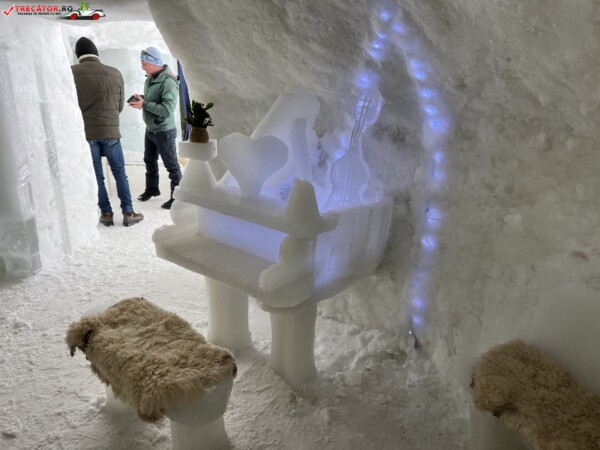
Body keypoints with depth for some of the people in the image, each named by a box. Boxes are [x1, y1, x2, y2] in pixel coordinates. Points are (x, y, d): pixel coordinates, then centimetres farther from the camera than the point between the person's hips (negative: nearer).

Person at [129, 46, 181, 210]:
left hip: (164, 131, -9)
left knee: (171, 165, 1)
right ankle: (151, 189, 40)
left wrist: (144, 104, -25)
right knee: (150, 160, 22)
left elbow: (168, 110, -31)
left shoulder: (168, 82, -24)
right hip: (150, 129, 9)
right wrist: (140, 98, -2)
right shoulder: (150, 78, 4)